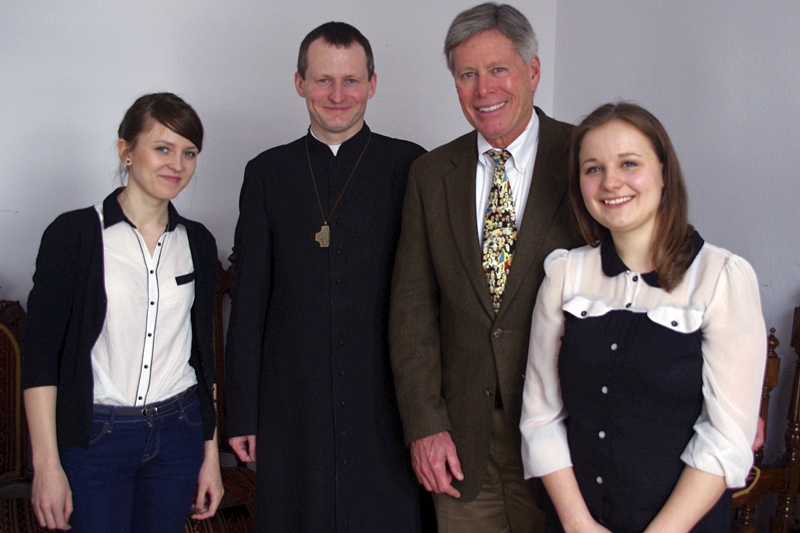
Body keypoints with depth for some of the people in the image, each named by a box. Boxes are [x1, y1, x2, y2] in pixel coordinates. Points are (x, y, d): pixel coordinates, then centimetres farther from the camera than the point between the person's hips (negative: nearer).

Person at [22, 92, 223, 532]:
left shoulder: (197, 243, 5)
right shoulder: (74, 234, -8)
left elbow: (202, 353, 10)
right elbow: (40, 353, -9)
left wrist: (211, 452, 10)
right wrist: (46, 464, -12)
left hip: (178, 434, 4)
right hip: (91, 438, -4)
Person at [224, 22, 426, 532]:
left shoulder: (408, 166, 0)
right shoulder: (267, 172, 6)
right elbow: (249, 299, 7)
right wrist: (242, 412, 5)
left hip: (384, 397, -1)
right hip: (292, 403, 2)